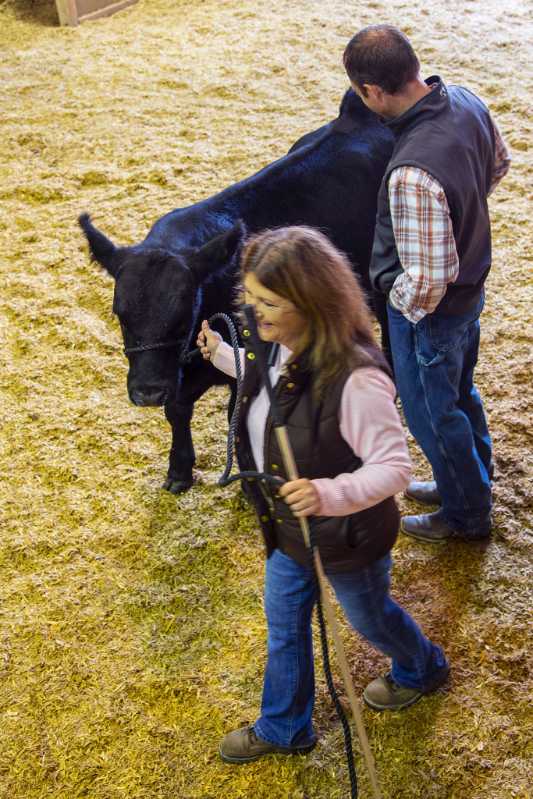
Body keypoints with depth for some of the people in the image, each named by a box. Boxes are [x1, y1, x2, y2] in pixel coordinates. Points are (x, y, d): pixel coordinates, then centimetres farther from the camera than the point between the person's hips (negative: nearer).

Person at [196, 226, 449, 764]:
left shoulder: (355, 379, -39)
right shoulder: (278, 347, -13)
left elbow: (394, 467, -33)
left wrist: (331, 494, -49)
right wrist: (222, 355, 11)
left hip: (346, 537, -7)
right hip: (287, 528, 7)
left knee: (369, 618, 24)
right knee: (283, 626, 23)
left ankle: (422, 670, 59)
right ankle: (284, 728, 49)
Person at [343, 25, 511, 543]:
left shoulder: (412, 173, -39)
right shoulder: (465, 102, -12)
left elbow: (426, 278, -34)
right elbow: (498, 163, 9)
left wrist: (402, 303, -13)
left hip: (429, 310, -8)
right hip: (471, 287, 8)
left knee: (432, 413, 16)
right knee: (460, 392, 28)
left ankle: (466, 515, 38)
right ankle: (470, 482, 52)